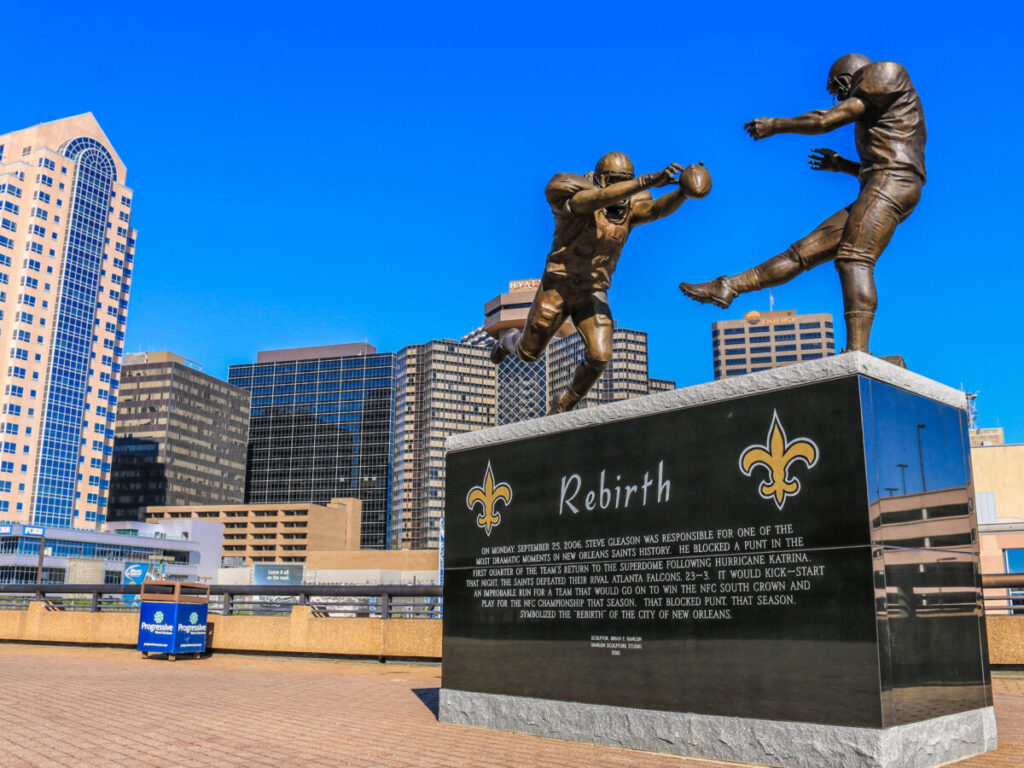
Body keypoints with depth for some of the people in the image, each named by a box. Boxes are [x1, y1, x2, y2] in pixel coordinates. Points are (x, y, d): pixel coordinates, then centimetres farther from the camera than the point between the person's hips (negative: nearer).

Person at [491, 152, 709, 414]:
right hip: (557, 287, -3)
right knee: (529, 353, 9)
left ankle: (562, 407, 14)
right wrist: (648, 181, -47)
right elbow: (601, 197, -37)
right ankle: (509, 340, 50)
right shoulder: (572, 196, -16)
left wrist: (684, 191, -44)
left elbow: (659, 208, -23)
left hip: (593, 293, 3)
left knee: (599, 357, -13)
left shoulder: (630, 205, -3)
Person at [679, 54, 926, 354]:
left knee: (854, 258, -25)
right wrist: (844, 166, 33)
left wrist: (776, 124, 9)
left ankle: (857, 354, -36)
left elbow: (827, 120, 0)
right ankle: (726, 288, 3)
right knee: (804, 251, 4)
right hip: (880, 192, 9)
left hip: (892, 182, -9)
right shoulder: (881, 115, 33)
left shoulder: (886, 73, 7)